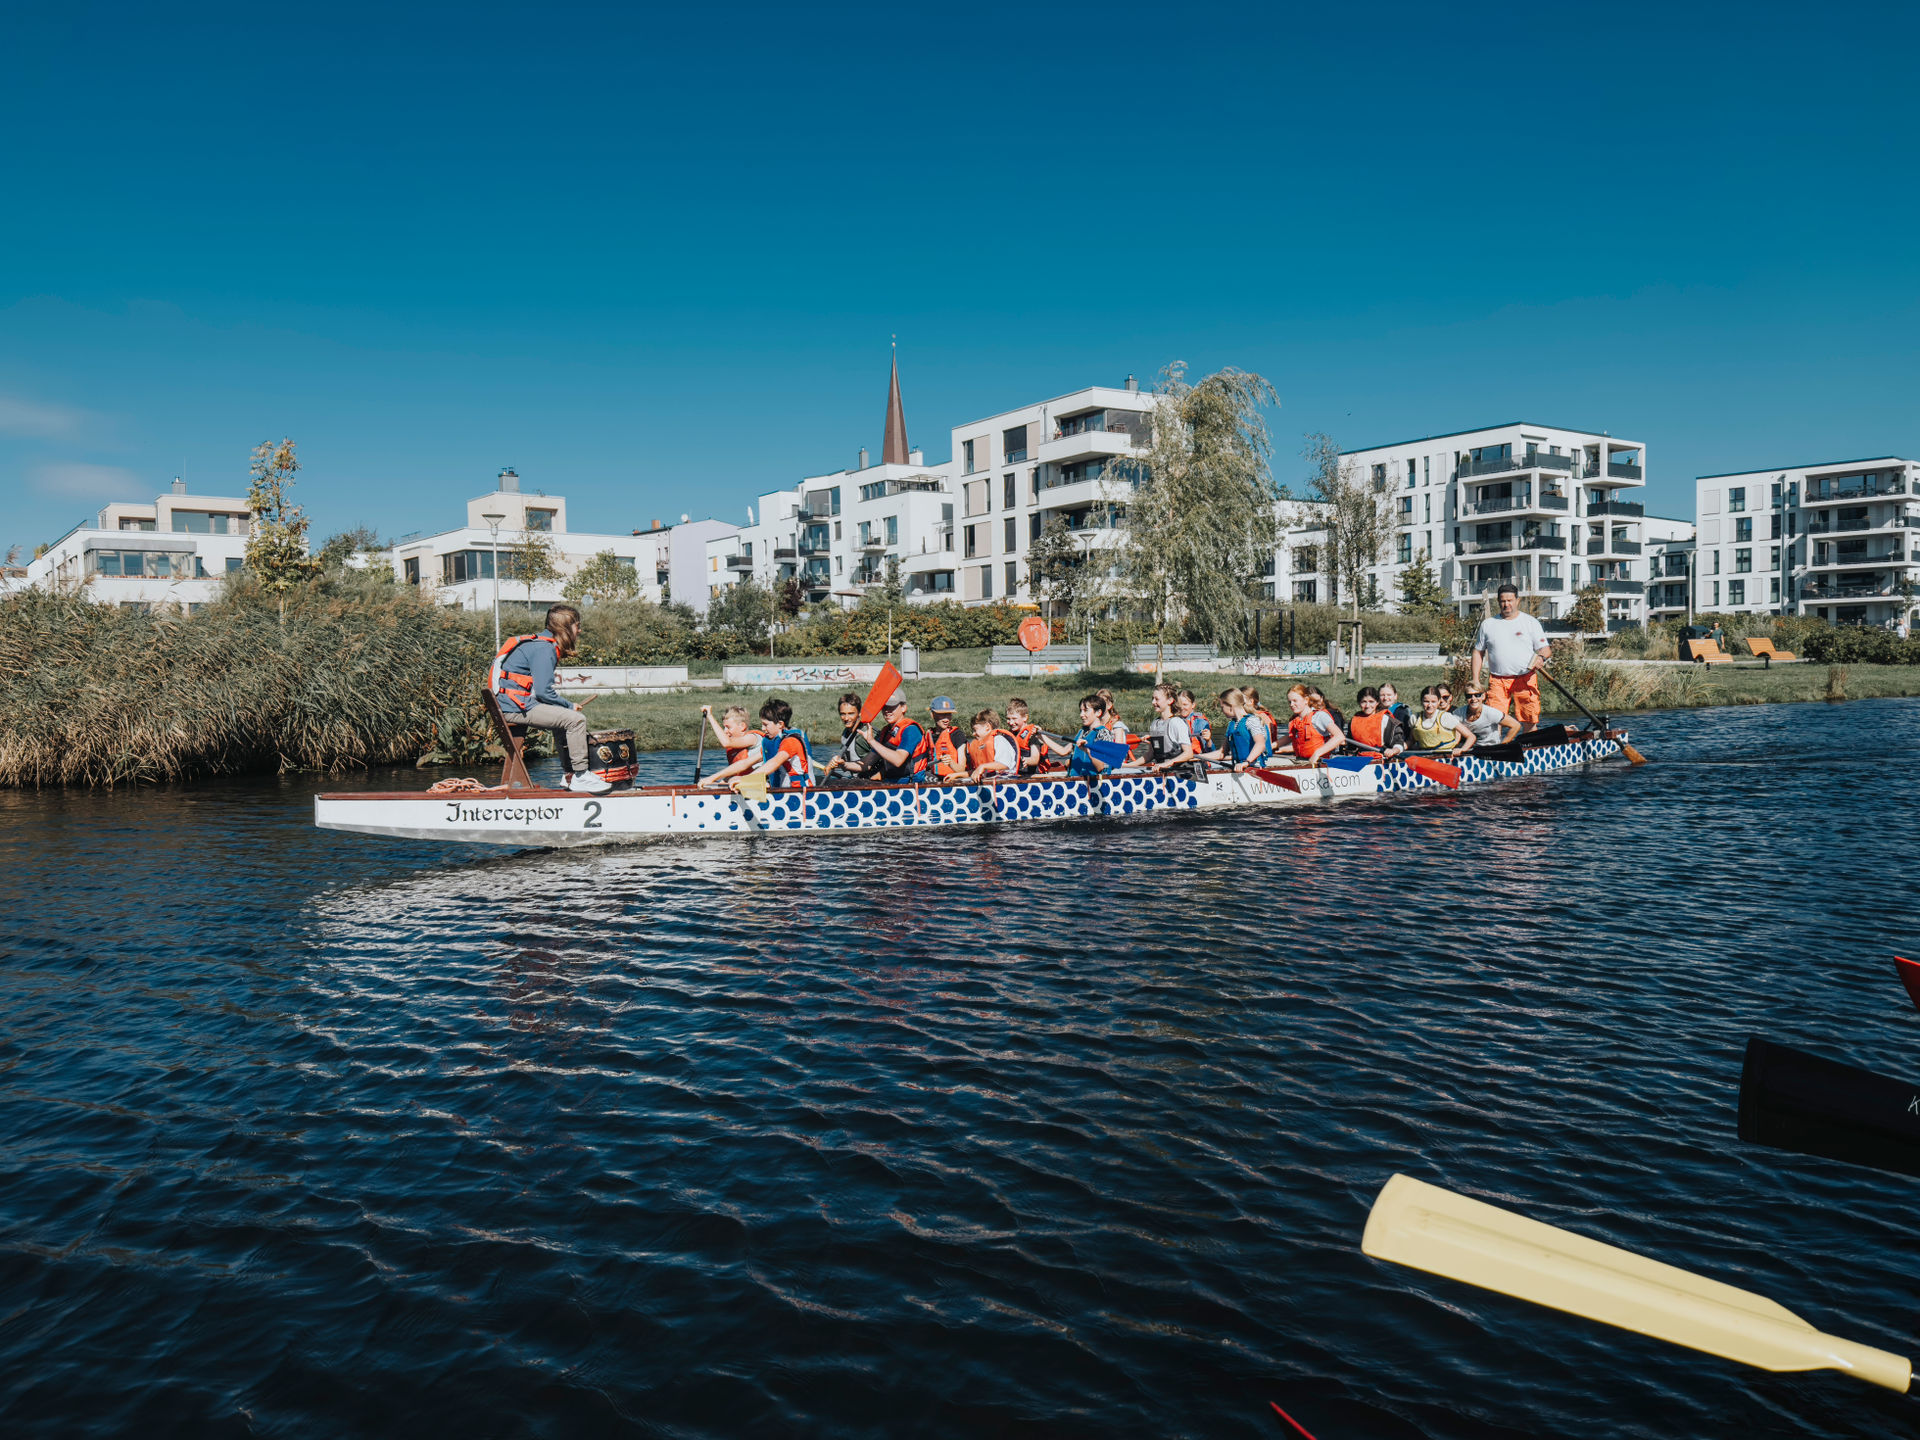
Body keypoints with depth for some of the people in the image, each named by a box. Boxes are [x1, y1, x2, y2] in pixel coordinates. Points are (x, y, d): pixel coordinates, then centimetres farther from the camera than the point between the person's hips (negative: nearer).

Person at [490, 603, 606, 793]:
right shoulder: (544, 649, -15)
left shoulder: (546, 645, 17)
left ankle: (570, 776, 15)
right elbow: (543, 691, -21)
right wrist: (570, 706, -7)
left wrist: (567, 706, 6)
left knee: (568, 718, 17)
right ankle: (579, 777, -10)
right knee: (576, 719, -17)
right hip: (516, 708, -11)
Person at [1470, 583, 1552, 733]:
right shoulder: (1488, 624, 12)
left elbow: (1545, 648, 6)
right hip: (1497, 680, 1)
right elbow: (1478, 652, 16)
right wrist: (1475, 679, 7)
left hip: (1525, 679, -1)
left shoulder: (1530, 622, 7)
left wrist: (1541, 657, -18)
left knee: (1529, 721, -1)